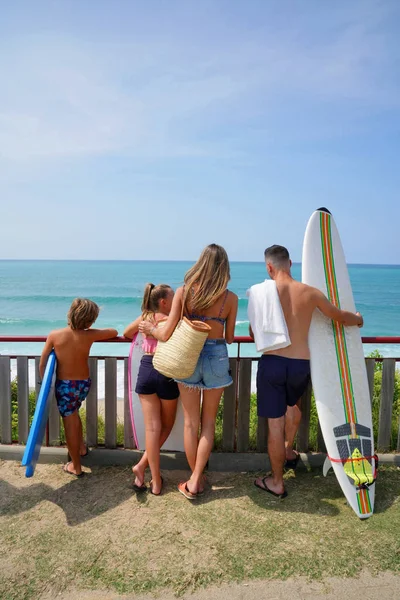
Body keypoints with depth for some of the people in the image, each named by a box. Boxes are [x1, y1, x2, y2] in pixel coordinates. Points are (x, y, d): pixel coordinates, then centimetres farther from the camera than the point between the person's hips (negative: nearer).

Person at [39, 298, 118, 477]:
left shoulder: (54, 335, -13)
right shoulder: (89, 335, -11)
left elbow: (42, 364, -6)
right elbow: (114, 332, 5)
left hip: (64, 385, -2)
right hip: (84, 383, 3)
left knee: (70, 423, 10)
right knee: (73, 414, 30)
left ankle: (76, 467, 23)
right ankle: (81, 447, 45)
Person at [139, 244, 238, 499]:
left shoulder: (184, 292, -9)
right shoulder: (230, 298, -7)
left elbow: (166, 334, -11)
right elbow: (229, 338, 1)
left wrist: (150, 328, 10)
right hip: (217, 358, 0)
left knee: (191, 422, 15)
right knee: (208, 422, 15)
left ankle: (196, 479, 26)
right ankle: (195, 480, 17)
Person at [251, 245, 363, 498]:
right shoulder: (310, 292, -1)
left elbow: (254, 334, 1)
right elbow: (340, 317, 13)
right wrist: (358, 319, 36)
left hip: (272, 362, -3)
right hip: (301, 364, 3)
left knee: (275, 423, 7)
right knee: (293, 404, 33)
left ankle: (277, 482, 21)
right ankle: (289, 451, 49)